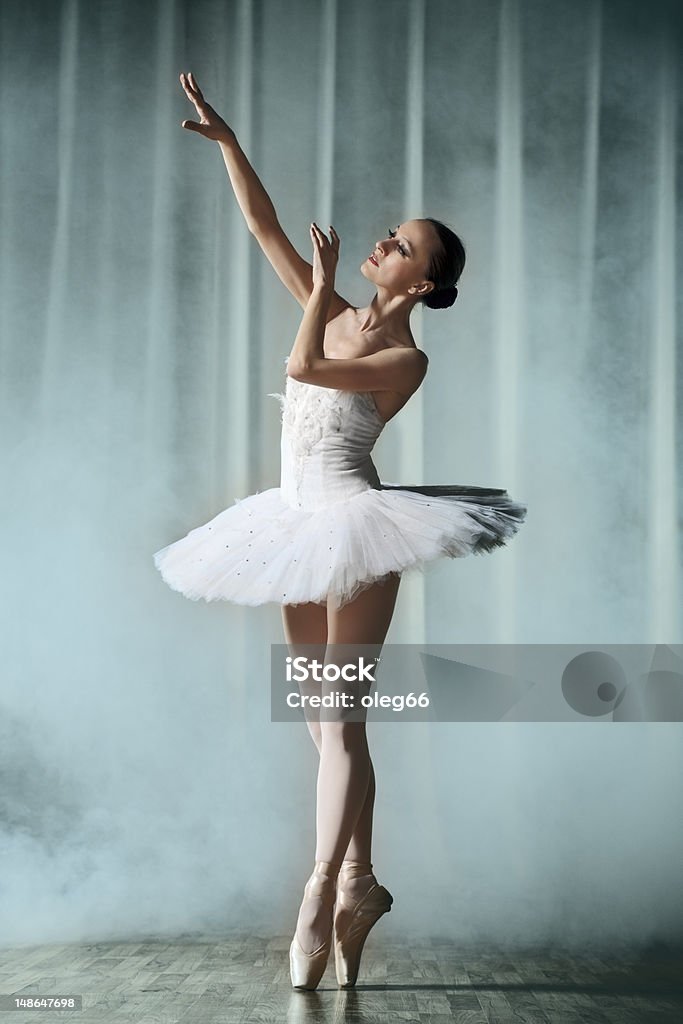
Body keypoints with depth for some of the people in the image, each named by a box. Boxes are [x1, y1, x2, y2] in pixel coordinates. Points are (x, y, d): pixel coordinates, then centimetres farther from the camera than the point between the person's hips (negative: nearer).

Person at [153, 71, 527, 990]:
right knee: (323, 719, 9)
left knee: (339, 720, -7)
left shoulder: (405, 357, -10)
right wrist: (223, 138, 4)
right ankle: (358, 886, 16)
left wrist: (324, 287, -11)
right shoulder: (334, 313, 10)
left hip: (353, 525, -8)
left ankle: (319, 902, -3)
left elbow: (303, 369, -24)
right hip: (303, 529, 8)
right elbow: (264, 223, 10)